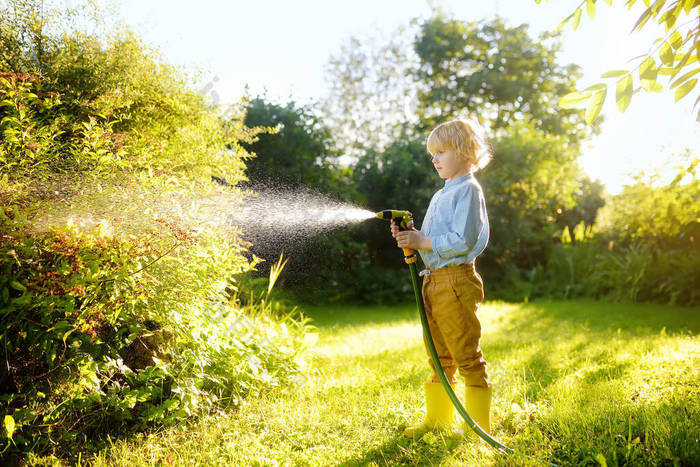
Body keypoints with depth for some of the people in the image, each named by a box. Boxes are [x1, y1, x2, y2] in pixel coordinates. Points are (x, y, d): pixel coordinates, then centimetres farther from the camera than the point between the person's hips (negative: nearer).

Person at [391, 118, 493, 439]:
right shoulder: (440, 195, 21)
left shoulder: (468, 190, -7)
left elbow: (463, 241, -18)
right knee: (439, 357, 16)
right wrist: (409, 237, 3)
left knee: (467, 356, -2)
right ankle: (437, 418, 27)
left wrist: (422, 242, -15)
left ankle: (478, 426, 8)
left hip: (456, 280, -9)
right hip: (432, 280, 9)